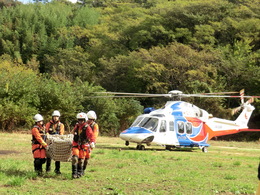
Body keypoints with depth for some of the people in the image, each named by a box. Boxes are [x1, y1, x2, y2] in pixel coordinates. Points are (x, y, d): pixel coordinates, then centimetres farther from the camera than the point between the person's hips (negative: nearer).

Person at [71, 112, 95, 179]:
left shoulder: (87, 127, -11)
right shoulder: (76, 126, 5)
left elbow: (91, 135, -27)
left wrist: (92, 142, -45)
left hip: (83, 146, -3)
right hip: (76, 144, 3)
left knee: (81, 160, 2)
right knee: (75, 158, -13)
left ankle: (80, 172, 21)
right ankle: (74, 173, -8)